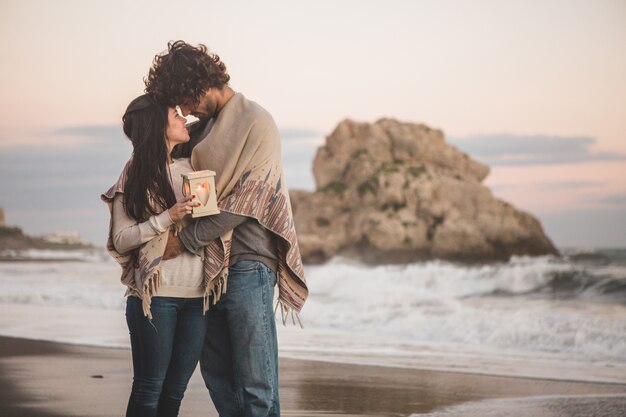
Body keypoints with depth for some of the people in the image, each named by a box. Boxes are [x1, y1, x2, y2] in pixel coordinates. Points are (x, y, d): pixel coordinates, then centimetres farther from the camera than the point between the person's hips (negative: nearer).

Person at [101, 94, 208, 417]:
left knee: (176, 389, 9)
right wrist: (167, 217, -17)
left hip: (196, 294, 4)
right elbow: (120, 241, -6)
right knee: (149, 387, 2)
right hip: (155, 295, -4)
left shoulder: (192, 168, 11)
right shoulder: (135, 176, -1)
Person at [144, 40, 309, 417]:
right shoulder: (204, 127, 15)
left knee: (255, 382, -7)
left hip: (247, 263, -8)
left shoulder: (256, 124, -8)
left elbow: (242, 202, -14)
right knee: (216, 372, 10)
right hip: (211, 264, 8)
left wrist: (185, 241, -12)